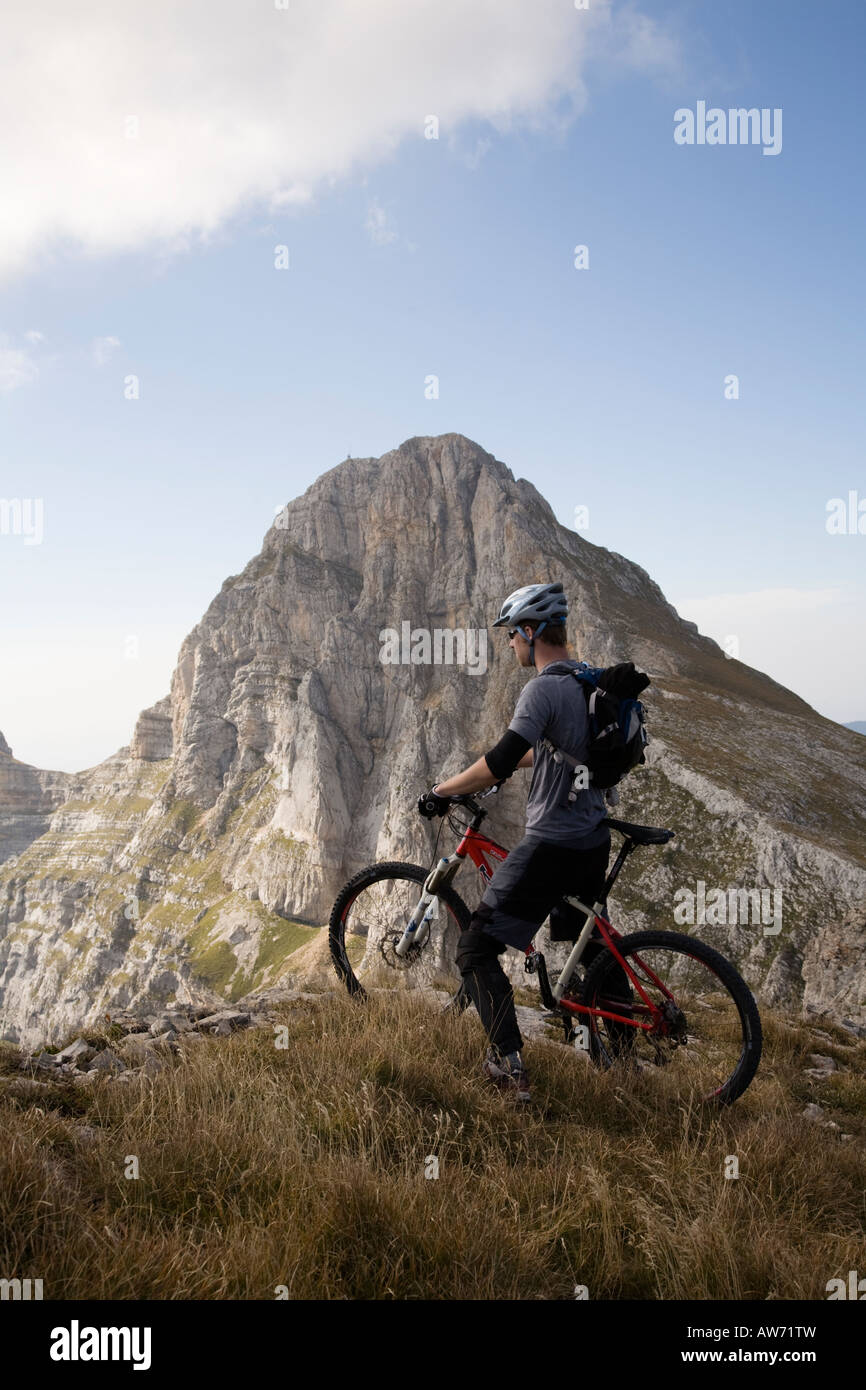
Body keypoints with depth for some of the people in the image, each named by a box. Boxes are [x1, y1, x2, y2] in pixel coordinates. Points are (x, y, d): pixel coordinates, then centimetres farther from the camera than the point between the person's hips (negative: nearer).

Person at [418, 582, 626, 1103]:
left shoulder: (543, 689, -19)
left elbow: (502, 761, -28)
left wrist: (442, 791, -16)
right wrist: (509, 762, 30)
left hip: (551, 845, -9)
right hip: (594, 843, 9)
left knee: (476, 950, -2)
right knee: (590, 942, 27)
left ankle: (510, 1066, -5)